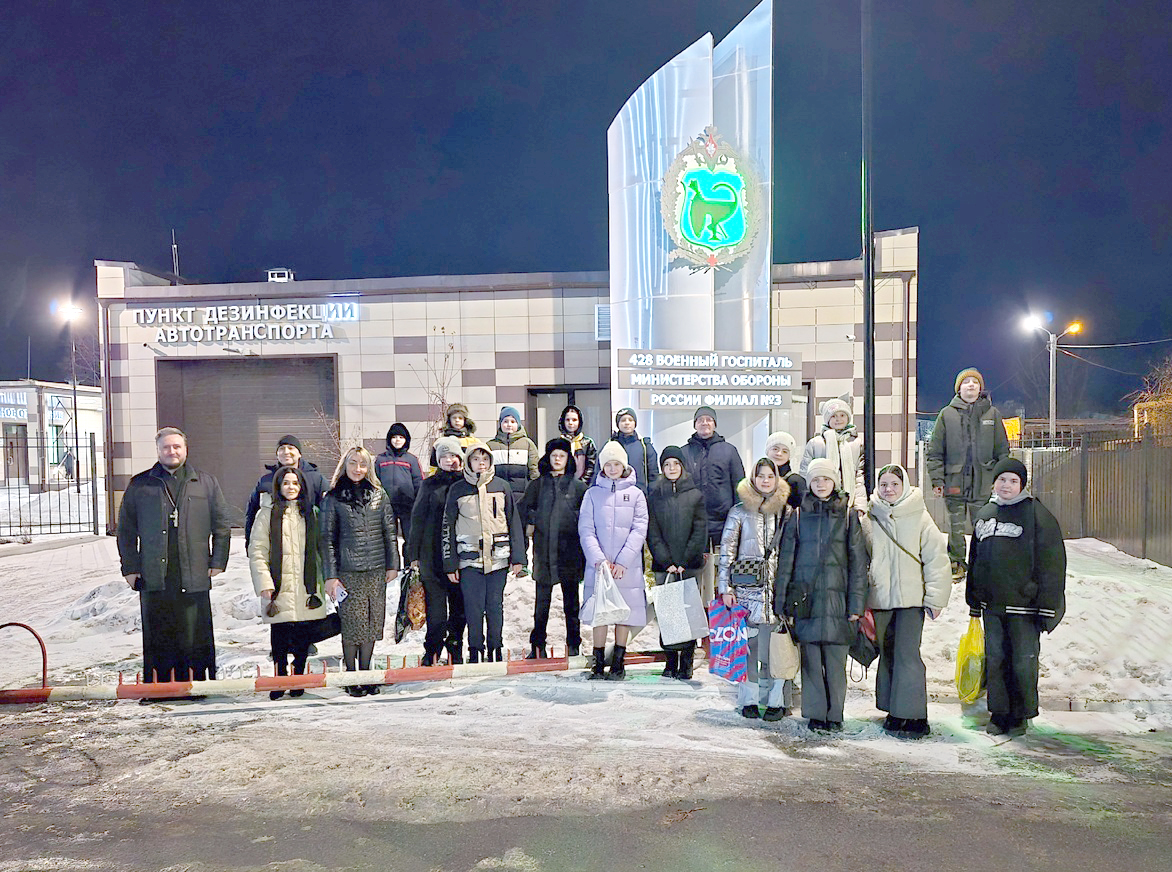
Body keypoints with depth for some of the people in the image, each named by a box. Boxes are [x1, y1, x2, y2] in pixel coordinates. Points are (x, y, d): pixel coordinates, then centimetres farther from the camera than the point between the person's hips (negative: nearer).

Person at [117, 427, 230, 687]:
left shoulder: (206, 483, 10)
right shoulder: (139, 485, 11)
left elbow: (222, 527, 10)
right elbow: (126, 531, 11)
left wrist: (218, 563, 2)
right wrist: (130, 568, 4)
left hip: (194, 578, 0)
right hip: (153, 576, 1)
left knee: (195, 637, 2)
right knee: (157, 639, 4)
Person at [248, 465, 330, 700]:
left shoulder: (311, 512, 12)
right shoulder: (268, 513, 2)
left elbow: (320, 548, 15)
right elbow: (257, 551, -1)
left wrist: (323, 579, 7)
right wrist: (265, 583, -10)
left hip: (307, 587, 3)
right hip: (279, 587, -3)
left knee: (304, 636, 6)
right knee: (280, 635, -1)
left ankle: (299, 679, 19)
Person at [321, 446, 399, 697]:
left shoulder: (379, 494, 8)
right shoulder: (334, 498, 2)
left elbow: (389, 531, 11)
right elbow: (328, 538, 1)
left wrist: (392, 564, 6)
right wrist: (330, 575, -4)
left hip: (376, 570, 2)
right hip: (348, 571, -2)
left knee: (372, 623, 6)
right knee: (352, 624, -2)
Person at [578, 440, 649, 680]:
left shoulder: (635, 494, 6)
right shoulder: (593, 493, 8)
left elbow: (639, 530, -1)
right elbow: (586, 530, 2)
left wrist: (622, 561, -11)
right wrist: (598, 558, -12)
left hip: (627, 567, 0)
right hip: (598, 564, 0)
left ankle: (618, 663, 13)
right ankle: (599, 663, 8)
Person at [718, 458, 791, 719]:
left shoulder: (785, 511, 10)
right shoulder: (739, 511, 5)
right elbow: (726, 550, 3)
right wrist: (725, 587, -4)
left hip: (777, 586, 1)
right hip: (746, 586, -1)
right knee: (748, 643, 1)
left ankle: (776, 700, 9)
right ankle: (749, 700, 11)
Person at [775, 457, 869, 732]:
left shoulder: (848, 515, 6)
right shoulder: (799, 515, 8)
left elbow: (857, 562, 4)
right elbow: (785, 560, 8)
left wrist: (856, 604, -2)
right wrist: (781, 602, 3)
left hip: (837, 596, -1)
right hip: (806, 598, 1)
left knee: (836, 660, 1)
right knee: (811, 659, 3)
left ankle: (834, 715, 15)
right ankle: (816, 713, 15)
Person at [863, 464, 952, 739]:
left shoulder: (919, 517, -1)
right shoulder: (870, 518, 7)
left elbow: (936, 558, -1)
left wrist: (935, 598, -4)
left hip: (911, 597, -3)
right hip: (879, 598, 3)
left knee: (907, 654, -8)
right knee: (887, 654, 8)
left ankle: (913, 716, 0)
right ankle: (894, 712, 19)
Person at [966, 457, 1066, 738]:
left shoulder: (1037, 515, -6)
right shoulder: (984, 515, 11)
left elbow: (1052, 564, -9)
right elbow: (975, 559, 18)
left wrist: (1047, 606, -12)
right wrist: (974, 600, 19)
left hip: (1024, 604, -5)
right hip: (992, 604, 5)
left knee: (1023, 661, 3)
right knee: (995, 659, 10)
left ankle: (1021, 715, 19)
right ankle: (999, 712, 23)